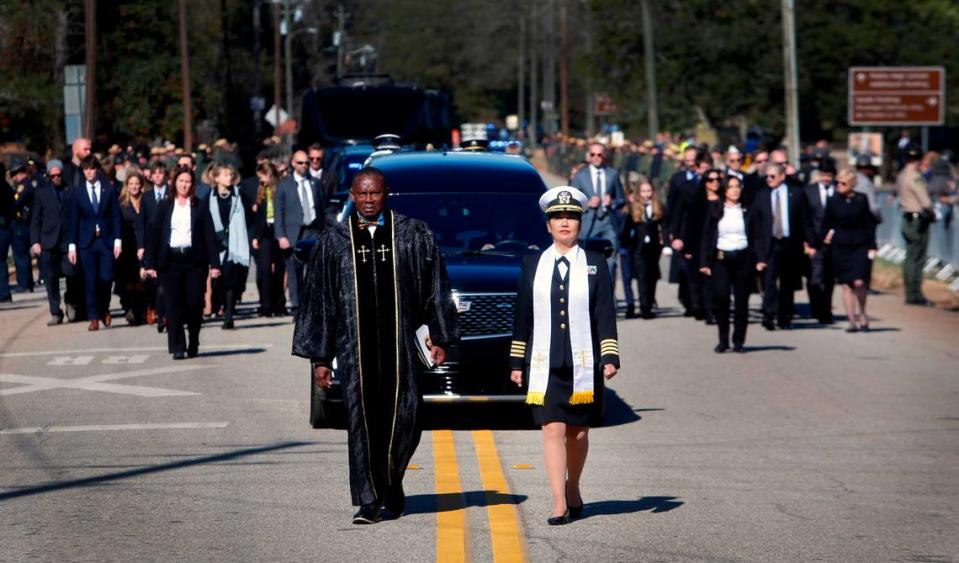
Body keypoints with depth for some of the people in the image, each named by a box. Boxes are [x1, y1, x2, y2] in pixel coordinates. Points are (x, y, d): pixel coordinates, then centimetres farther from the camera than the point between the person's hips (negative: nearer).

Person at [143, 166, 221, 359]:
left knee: (194, 303, 0)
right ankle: (177, 347, -2)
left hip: (194, 260, 0)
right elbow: (154, 234, 6)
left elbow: (209, 235, 3)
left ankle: (193, 344, 18)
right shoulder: (164, 206, 8)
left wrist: (214, 263, -4)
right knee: (173, 305, -4)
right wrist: (150, 263, -2)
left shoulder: (200, 206, 6)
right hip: (170, 260, 0)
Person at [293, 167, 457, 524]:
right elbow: (317, 300, 9)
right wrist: (319, 357, 6)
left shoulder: (414, 236, 6)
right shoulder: (333, 243, 7)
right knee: (361, 421, -3)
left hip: (400, 343, 0)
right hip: (355, 344, 0)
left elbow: (435, 289, 10)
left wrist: (439, 337, 5)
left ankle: (391, 481, 21)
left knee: (404, 416, -5)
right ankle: (369, 501, 3)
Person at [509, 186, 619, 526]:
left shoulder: (594, 266, 5)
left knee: (578, 432, 8)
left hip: (583, 366, 0)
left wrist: (610, 358, -6)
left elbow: (605, 316, 3)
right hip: (545, 366, 0)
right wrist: (517, 363, 7)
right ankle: (560, 504, -12)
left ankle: (573, 489, 31)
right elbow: (523, 316, 9)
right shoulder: (533, 265, 7)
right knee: (553, 430, -9)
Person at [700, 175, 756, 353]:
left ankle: (739, 341, 9)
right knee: (721, 299, -7)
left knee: (742, 301, 1)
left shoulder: (747, 211, 8)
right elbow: (707, 236, 5)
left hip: (742, 258, 1)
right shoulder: (715, 209, 6)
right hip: (721, 258, -1)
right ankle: (723, 340, 5)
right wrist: (704, 262, -2)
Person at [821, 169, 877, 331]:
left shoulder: (861, 200, 0)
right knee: (846, 285, 0)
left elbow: (869, 224, 4)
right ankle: (852, 321, 5)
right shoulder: (833, 201, 1)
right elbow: (826, 225, 9)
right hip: (840, 247, 1)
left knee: (859, 282, -14)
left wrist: (872, 247, 1)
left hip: (860, 245, -1)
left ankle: (862, 313, 9)